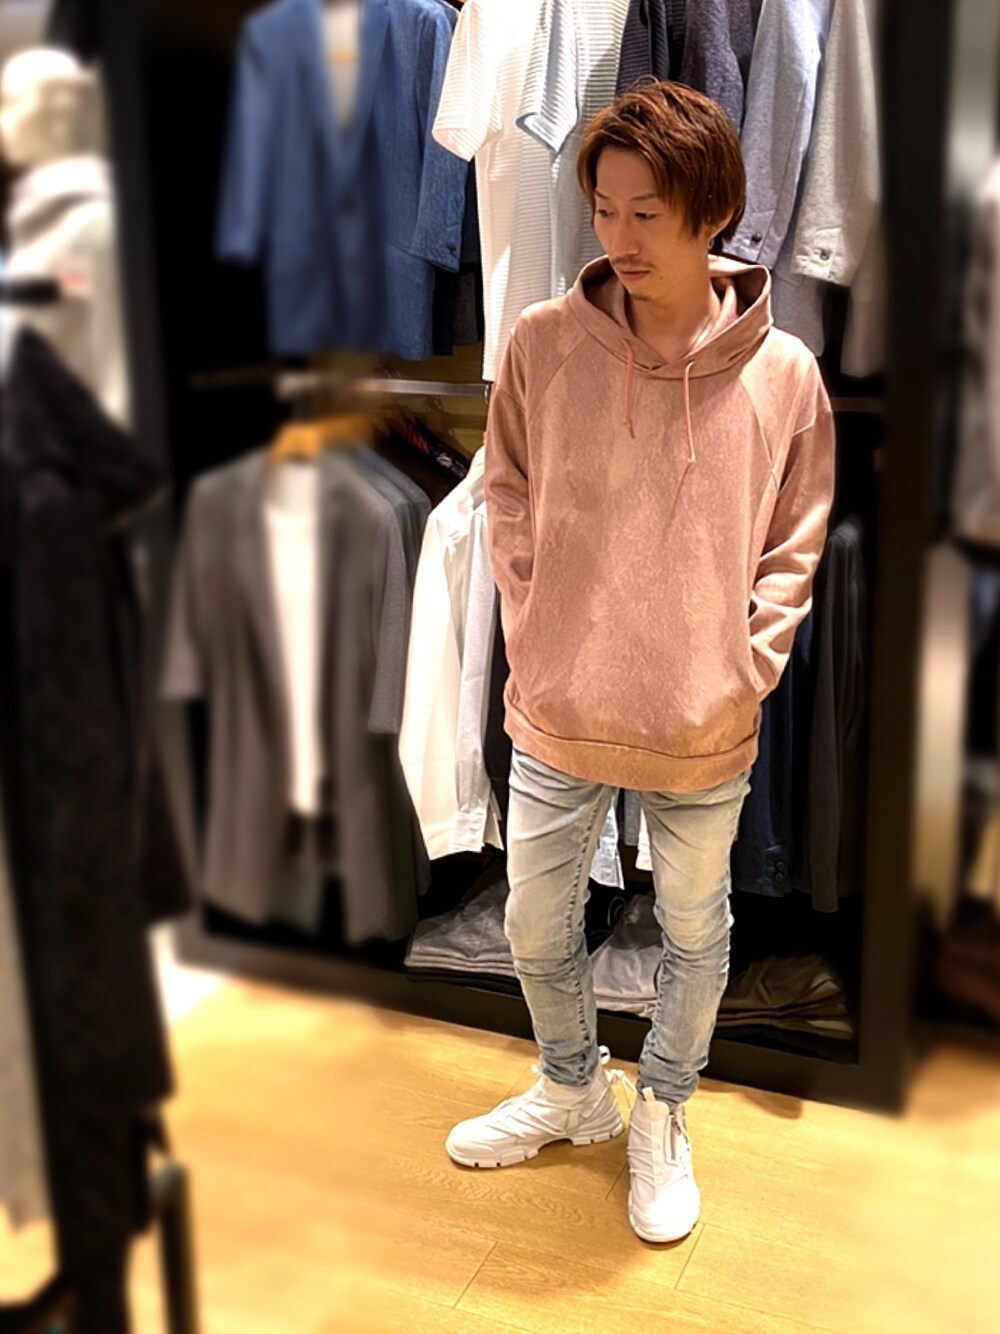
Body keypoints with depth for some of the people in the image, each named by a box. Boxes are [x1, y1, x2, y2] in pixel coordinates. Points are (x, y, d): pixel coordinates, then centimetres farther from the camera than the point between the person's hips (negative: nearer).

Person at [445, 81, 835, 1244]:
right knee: (536, 929, 17)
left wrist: (748, 664, -8)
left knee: (695, 935, 18)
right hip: (558, 712, 1)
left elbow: (795, 544, -1)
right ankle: (574, 1089, 46)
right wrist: (535, 638, -3)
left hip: (705, 731, -1)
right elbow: (509, 504, 2)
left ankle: (662, 1116, 44)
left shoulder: (784, 375, -10)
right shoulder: (542, 344, -9)